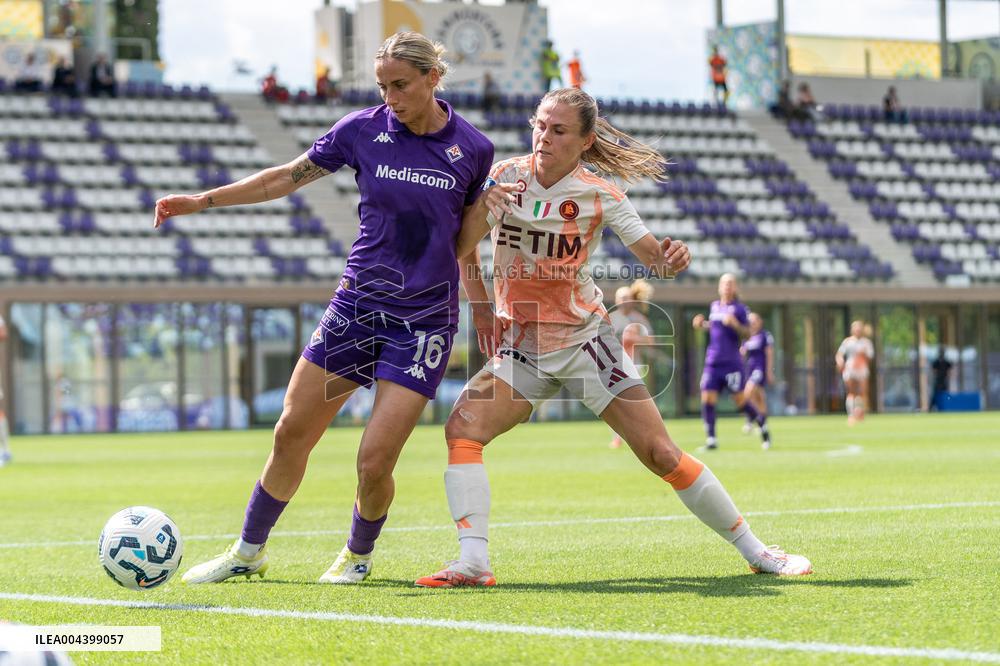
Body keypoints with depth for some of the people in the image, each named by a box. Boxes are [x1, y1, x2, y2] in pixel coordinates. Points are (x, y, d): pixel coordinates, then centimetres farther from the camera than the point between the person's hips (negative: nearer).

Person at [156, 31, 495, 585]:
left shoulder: (472, 148, -4)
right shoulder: (364, 129, -2)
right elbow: (288, 177, 8)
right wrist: (202, 201, 5)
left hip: (423, 322, -2)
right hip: (356, 306, 3)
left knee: (374, 462, -9)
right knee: (291, 434, 4)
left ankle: (359, 554, 22)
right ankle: (249, 550, 24)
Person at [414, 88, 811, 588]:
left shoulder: (599, 195, -8)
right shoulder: (506, 177, -4)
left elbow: (652, 255, -7)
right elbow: (459, 250, -8)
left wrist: (671, 259, -31)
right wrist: (479, 210, -29)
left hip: (586, 340, -2)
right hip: (521, 347, 2)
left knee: (660, 453, -6)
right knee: (461, 428, -21)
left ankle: (754, 551, 7)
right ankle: (473, 562, -23)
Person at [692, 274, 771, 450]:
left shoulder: (739, 308, -3)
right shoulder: (714, 306, 13)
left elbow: (748, 333, -7)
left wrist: (735, 324, -24)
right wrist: (702, 324, 11)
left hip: (732, 362, -4)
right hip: (712, 362, 4)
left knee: (740, 400, -1)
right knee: (707, 399, -7)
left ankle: (762, 423, 23)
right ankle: (711, 440, -1)